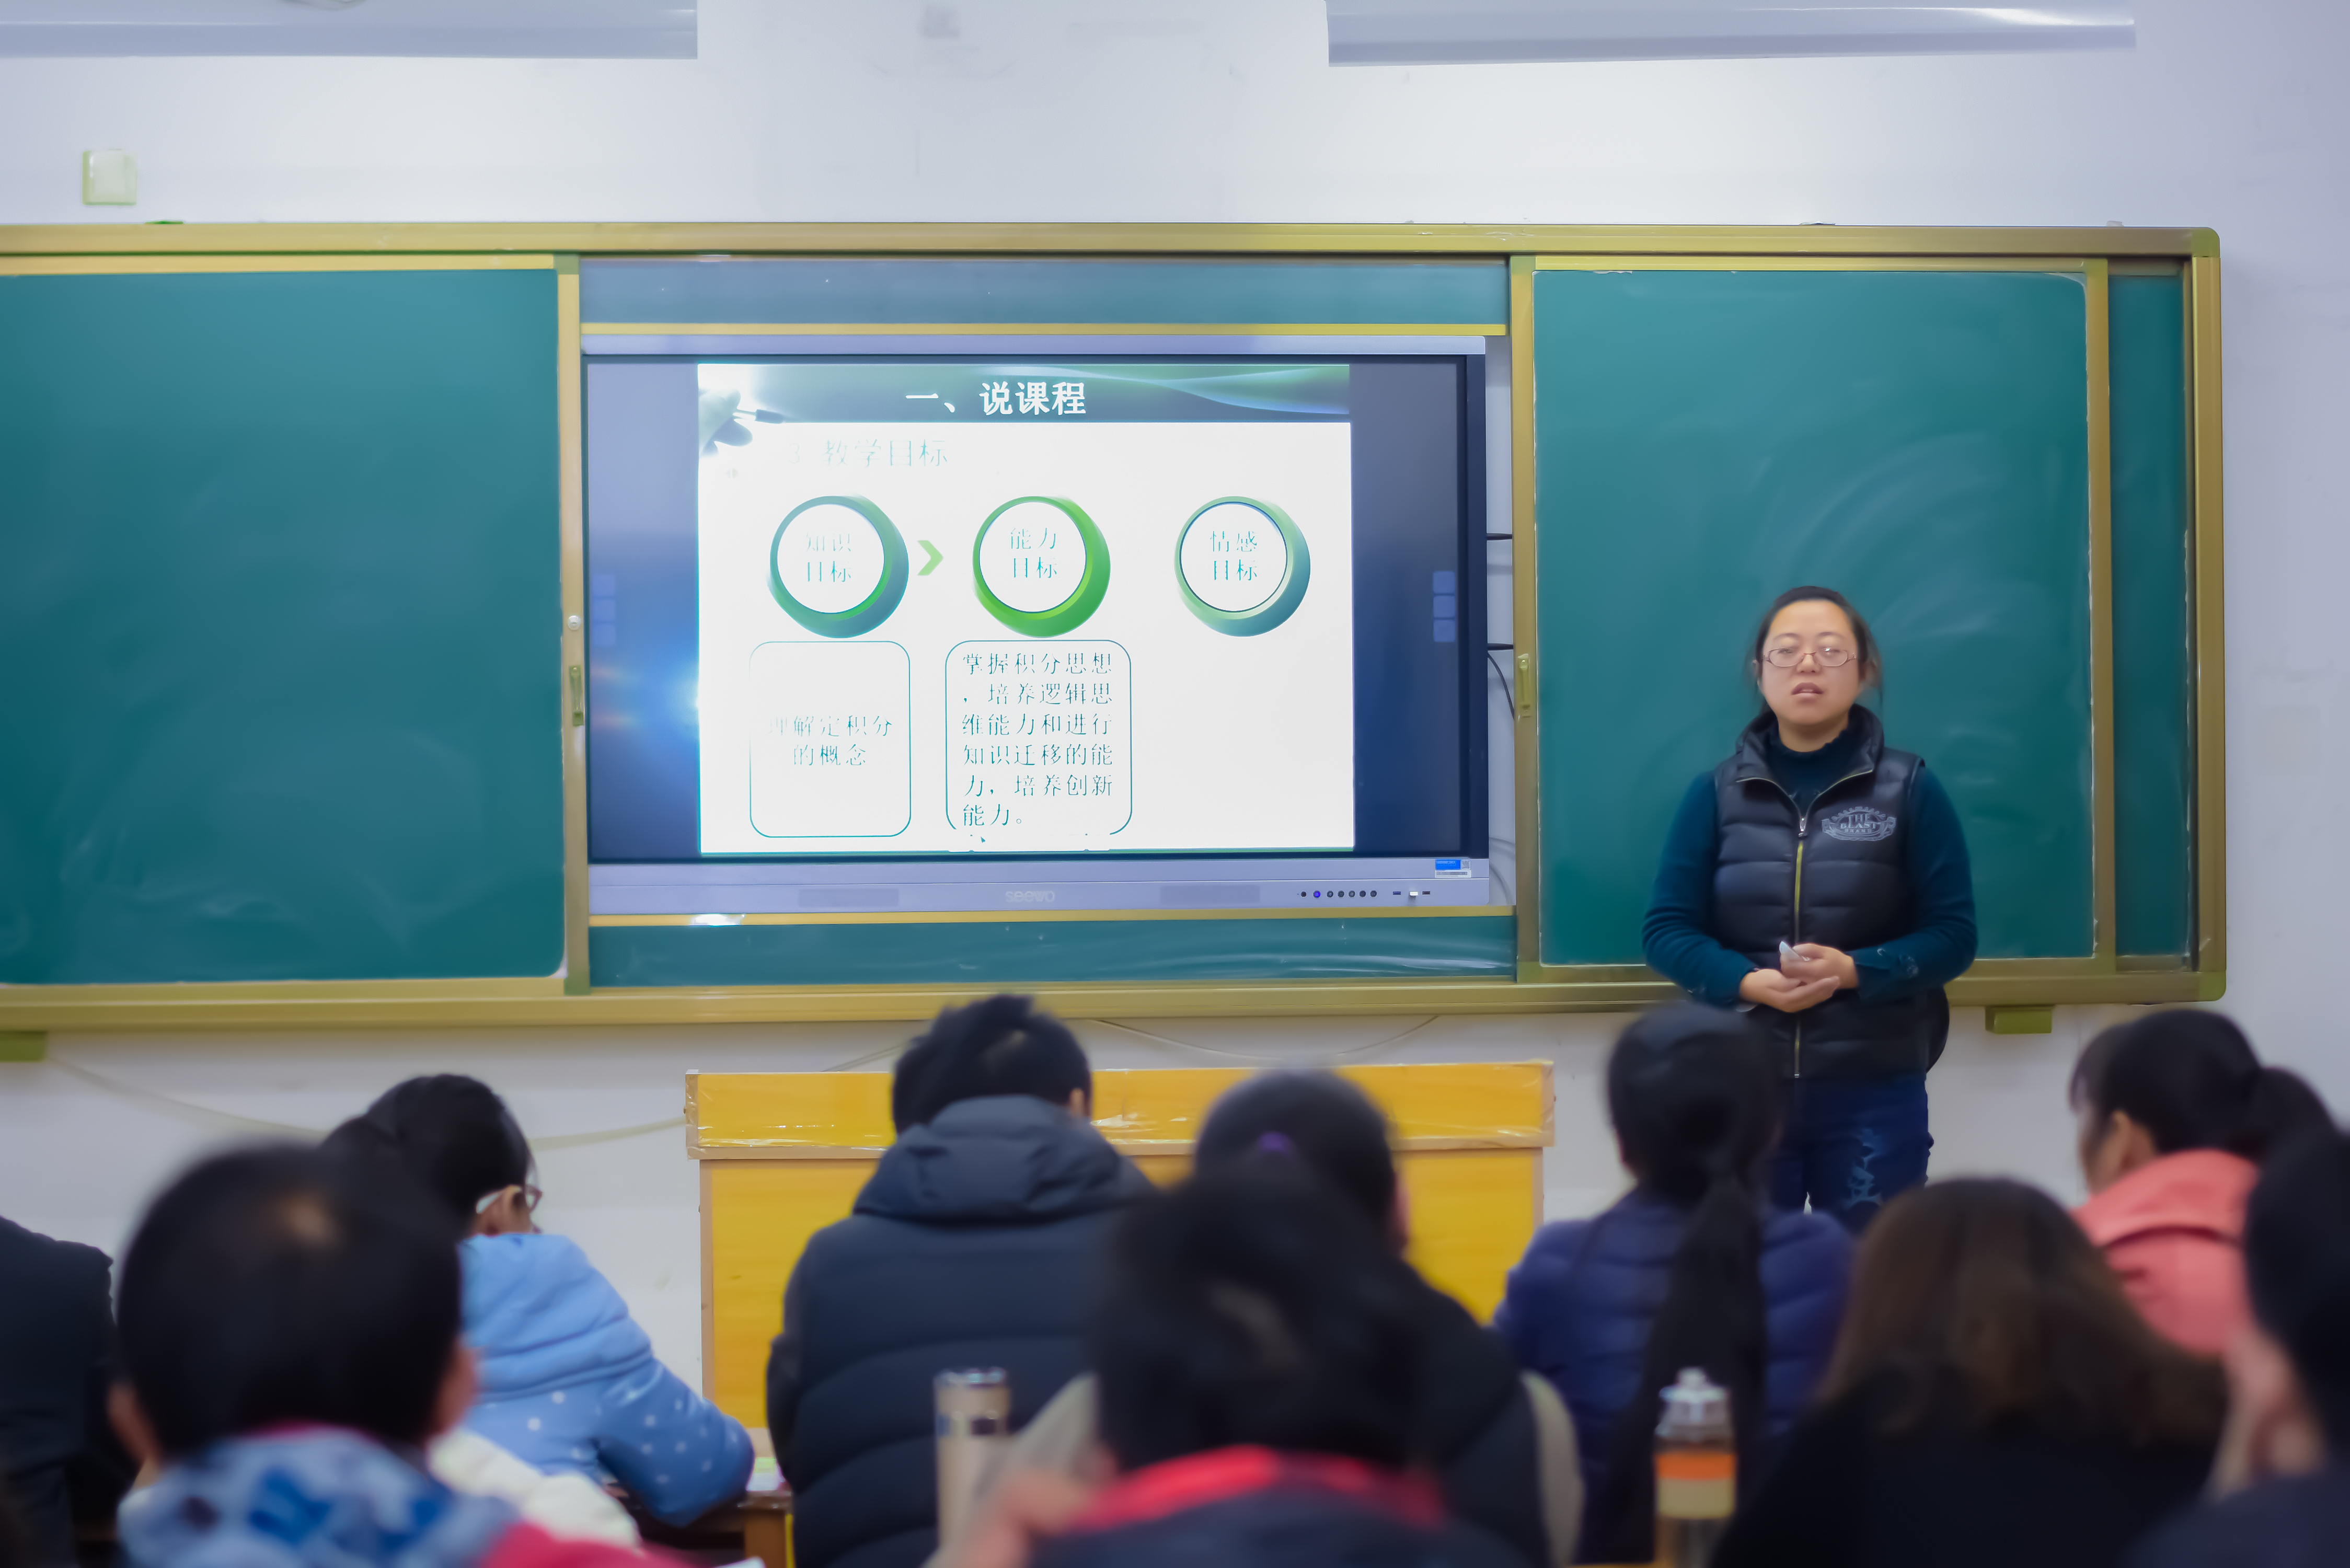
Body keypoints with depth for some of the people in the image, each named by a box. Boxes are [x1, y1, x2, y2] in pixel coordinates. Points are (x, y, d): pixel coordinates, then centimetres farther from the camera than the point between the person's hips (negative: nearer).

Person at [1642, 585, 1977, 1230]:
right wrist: (1748, 983, -15)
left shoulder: (1910, 790, 2)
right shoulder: (1716, 794, 5)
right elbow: (1666, 930, 3)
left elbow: (1953, 934, 0)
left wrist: (1853, 971, -17)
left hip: (1874, 1089, -1)